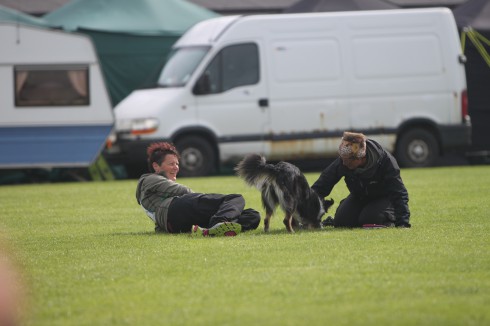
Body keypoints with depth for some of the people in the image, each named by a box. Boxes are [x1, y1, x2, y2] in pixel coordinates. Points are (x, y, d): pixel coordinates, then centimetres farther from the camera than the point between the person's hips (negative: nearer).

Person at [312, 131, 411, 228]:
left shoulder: (385, 161, -34)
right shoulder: (342, 162, -25)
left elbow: (399, 192, -32)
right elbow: (321, 186, -17)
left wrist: (403, 222, -39)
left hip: (382, 197, -4)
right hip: (358, 197, 4)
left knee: (369, 220, -29)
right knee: (340, 222, -14)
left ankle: (391, 216, 2)